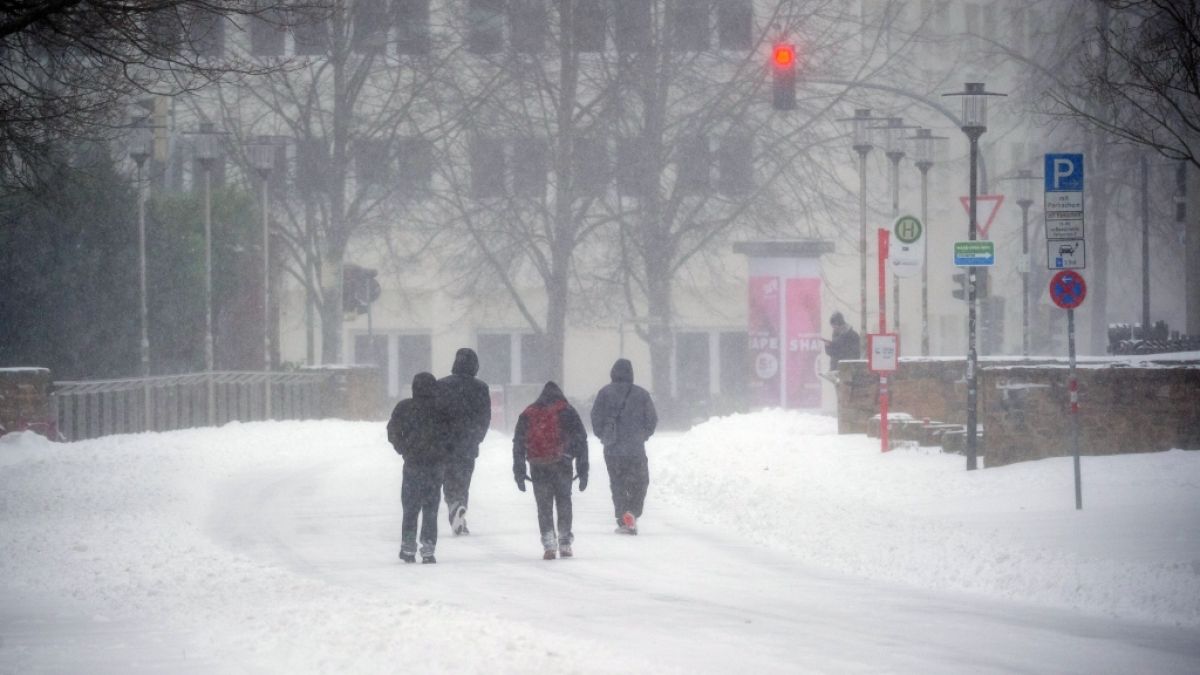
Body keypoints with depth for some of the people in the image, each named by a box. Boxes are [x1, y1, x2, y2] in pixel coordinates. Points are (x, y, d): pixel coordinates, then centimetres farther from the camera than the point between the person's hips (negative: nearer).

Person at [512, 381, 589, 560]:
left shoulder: (527, 415, 13)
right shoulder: (568, 412, 8)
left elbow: (518, 444, 10)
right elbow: (581, 441, 5)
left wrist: (519, 472, 12)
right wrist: (583, 471, 7)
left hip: (538, 468, 1)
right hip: (562, 464, -1)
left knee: (544, 506, 6)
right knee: (564, 503, 11)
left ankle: (549, 544, -5)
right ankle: (565, 543, 9)